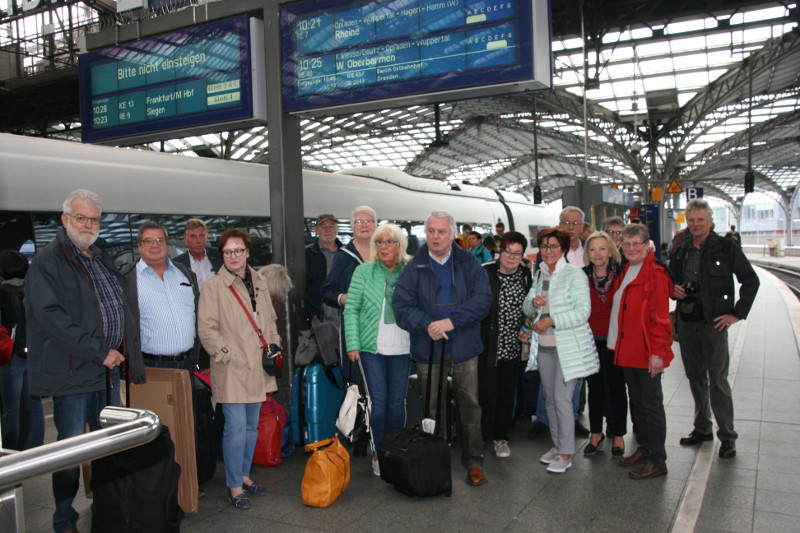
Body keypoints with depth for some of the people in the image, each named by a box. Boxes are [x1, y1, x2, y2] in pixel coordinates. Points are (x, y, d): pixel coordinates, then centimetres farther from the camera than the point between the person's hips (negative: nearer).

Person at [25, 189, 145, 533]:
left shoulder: (103, 260, 16)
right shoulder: (48, 262, -7)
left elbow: (123, 309, 23)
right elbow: (51, 317, -18)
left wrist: (121, 352, 11)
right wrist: (99, 352, -18)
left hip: (109, 369, 7)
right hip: (73, 372, -7)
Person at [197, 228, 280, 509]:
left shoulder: (260, 282, 11)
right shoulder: (213, 286, -7)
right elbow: (206, 329, -10)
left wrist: (274, 346, 7)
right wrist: (228, 355, -14)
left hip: (257, 369, 6)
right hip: (231, 370, -6)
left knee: (251, 425, 15)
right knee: (236, 427, -5)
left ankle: (244, 476, 31)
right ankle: (234, 486, 9)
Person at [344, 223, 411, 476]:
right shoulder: (364, 271, 1)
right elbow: (351, 309, 0)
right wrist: (353, 344, -6)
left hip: (402, 348, 1)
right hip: (372, 347, -1)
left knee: (397, 401, 8)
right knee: (379, 401, 1)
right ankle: (378, 453, 18)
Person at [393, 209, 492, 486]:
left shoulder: (469, 264, 1)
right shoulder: (414, 268, 0)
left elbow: (482, 299, -9)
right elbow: (401, 305, -6)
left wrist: (451, 321, -20)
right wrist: (427, 325, -21)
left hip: (464, 349, 0)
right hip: (428, 350, 0)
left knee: (470, 405, 7)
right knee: (432, 408, 12)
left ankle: (473, 460, 23)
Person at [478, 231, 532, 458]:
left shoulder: (526, 275, 5)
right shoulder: (485, 272, -10)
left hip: (512, 346, 4)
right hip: (488, 344, -4)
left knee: (507, 393, 12)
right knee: (486, 391, -2)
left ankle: (501, 437, 28)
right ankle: (481, 437, 16)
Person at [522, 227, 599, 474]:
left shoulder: (574, 274, -9)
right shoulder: (539, 274, 11)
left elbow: (583, 311, -16)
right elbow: (526, 308, 15)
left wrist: (552, 321, -21)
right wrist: (533, 302, -8)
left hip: (568, 346, -6)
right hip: (544, 345, 7)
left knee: (562, 398, -7)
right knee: (550, 398, 13)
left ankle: (566, 453, 5)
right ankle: (558, 444, 29)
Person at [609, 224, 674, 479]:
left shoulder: (655, 273, -12)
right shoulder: (626, 272, 13)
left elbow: (660, 316, -17)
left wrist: (657, 352, -21)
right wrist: (619, 345, 11)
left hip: (647, 353, -8)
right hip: (628, 351, 8)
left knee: (651, 405, 1)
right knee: (637, 401, 17)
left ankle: (657, 462, 11)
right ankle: (644, 449, 31)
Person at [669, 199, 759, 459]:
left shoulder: (726, 248, -5)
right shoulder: (681, 250, 9)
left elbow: (751, 280, -4)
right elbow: (671, 278, 21)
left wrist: (737, 313, -8)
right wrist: (674, 289, -2)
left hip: (713, 322, -5)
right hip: (687, 322, 5)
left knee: (718, 381, -2)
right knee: (695, 377, 13)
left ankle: (727, 436, 10)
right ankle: (702, 428, 27)